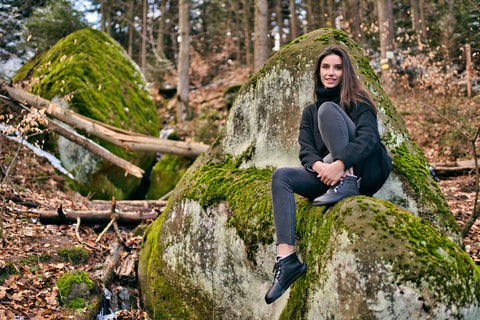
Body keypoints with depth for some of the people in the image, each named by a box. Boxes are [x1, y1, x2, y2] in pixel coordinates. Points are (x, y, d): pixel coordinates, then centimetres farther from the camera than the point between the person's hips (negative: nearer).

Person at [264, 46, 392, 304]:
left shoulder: (357, 102, 4)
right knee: (281, 176, -18)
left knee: (328, 109, -17)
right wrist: (321, 168, -21)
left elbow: (369, 138, -14)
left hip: (366, 170, -5)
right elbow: (306, 151, 4)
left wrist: (340, 164, -31)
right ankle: (286, 259, -30)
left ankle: (348, 183, -30)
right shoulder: (310, 112, 19)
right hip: (329, 174, 5)